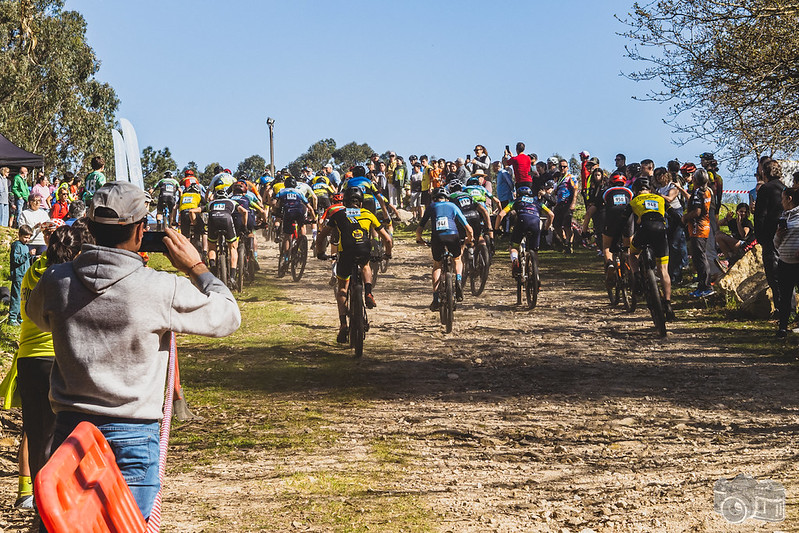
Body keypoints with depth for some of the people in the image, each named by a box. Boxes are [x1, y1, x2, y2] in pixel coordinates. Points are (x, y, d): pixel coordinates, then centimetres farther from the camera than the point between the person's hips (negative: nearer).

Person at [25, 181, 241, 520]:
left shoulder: (56, 281, -4)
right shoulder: (162, 289, -15)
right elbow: (229, 317, -2)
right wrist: (195, 267, 7)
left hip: (69, 428, 4)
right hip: (132, 435, -4)